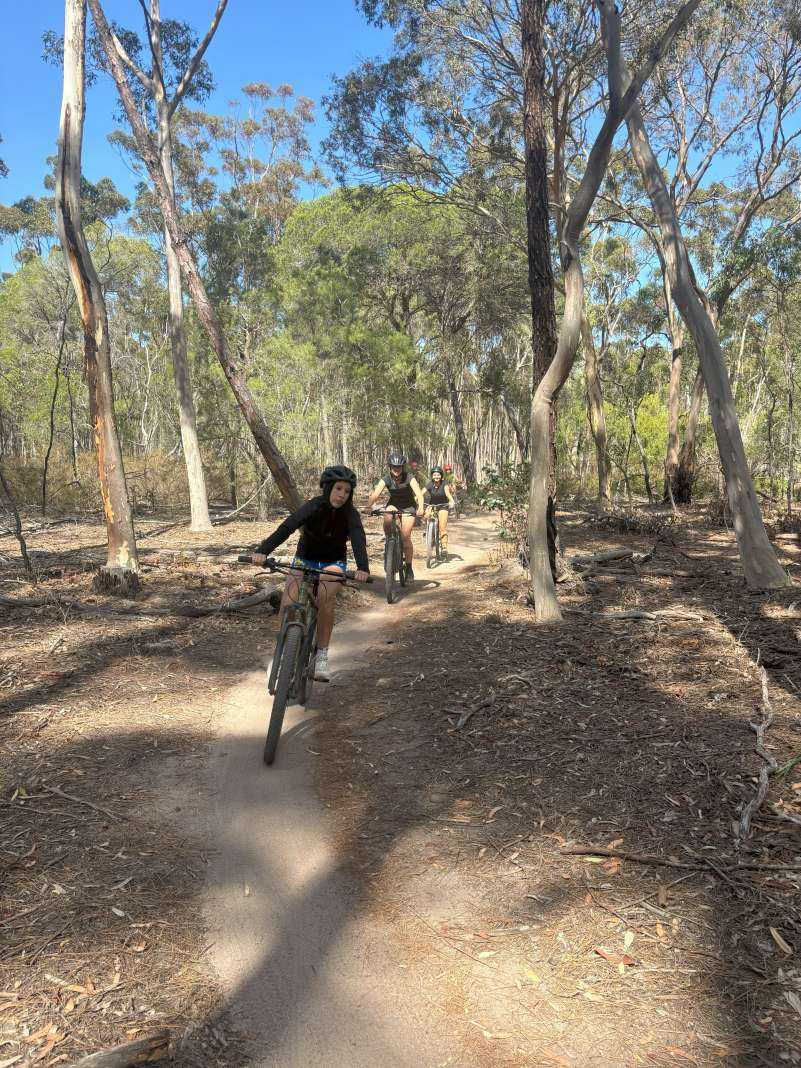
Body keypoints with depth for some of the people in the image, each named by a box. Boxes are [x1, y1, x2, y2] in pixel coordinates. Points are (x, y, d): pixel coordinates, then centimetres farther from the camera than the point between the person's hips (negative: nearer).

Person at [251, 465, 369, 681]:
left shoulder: (350, 514, -19)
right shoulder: (313, 507, -22)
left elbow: (358, 540, -36)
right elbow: (286, 528, -37)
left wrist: (362, 567, -56)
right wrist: (263, 550, -53)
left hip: (333, 562, 0)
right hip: (305, 559, 0)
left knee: (326, 597, -30)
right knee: (287, 604, -22)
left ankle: (322, 656, -18)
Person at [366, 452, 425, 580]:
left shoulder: (409, 477, -22)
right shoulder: (386, 479, -18)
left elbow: (419, 493, -34)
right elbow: (376, 494, -31)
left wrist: (421, 508, -53)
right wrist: (368, 507, -49)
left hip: (408, 507, -2)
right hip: (393, 504, 2)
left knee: (405, 537, -14)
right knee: (387, 520, -33)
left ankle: (409, 567, 0)